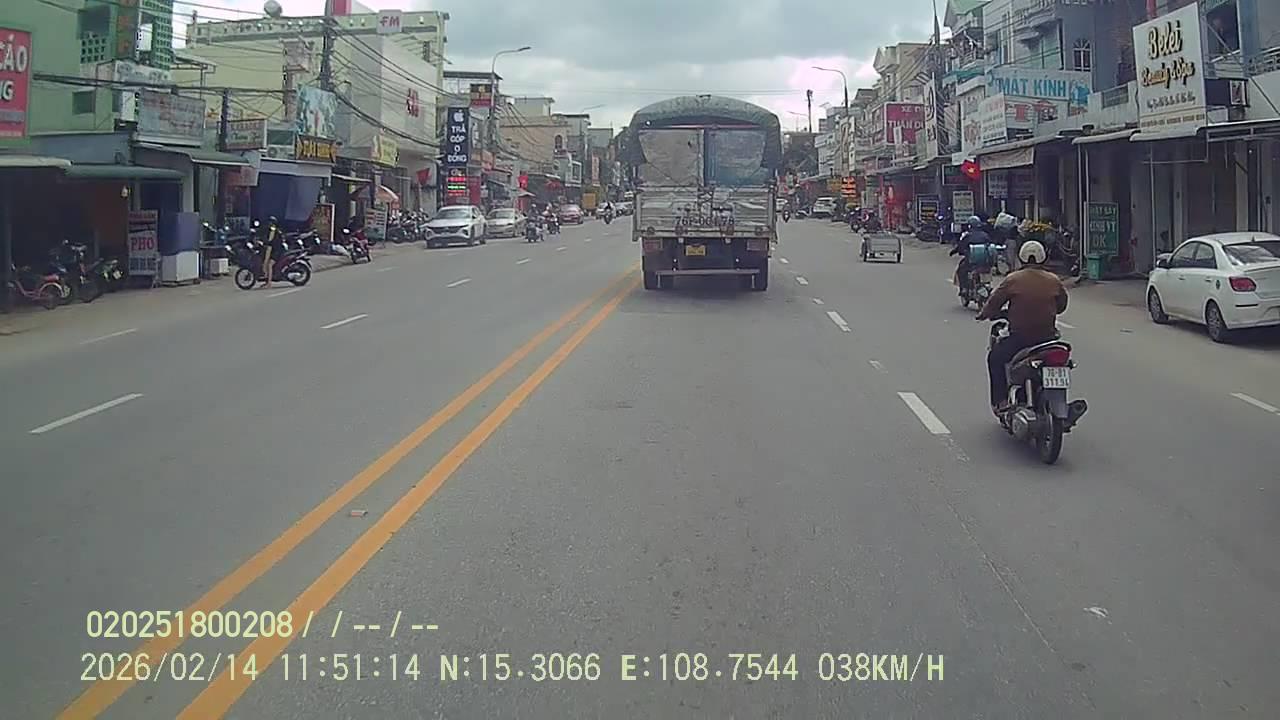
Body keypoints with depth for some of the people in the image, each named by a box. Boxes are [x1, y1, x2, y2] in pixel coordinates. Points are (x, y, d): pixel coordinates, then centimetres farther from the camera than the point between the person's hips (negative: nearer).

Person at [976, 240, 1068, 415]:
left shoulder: (1012, 279, -6)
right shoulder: (1054, 281, 4)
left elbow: (994, 303, -1)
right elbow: (1061, 306, 16)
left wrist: (983, 314, 19)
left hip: (1020, 337, -4)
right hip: (1048, 337, 4)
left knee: (995, 358, 18)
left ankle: (1000, 402, 10)